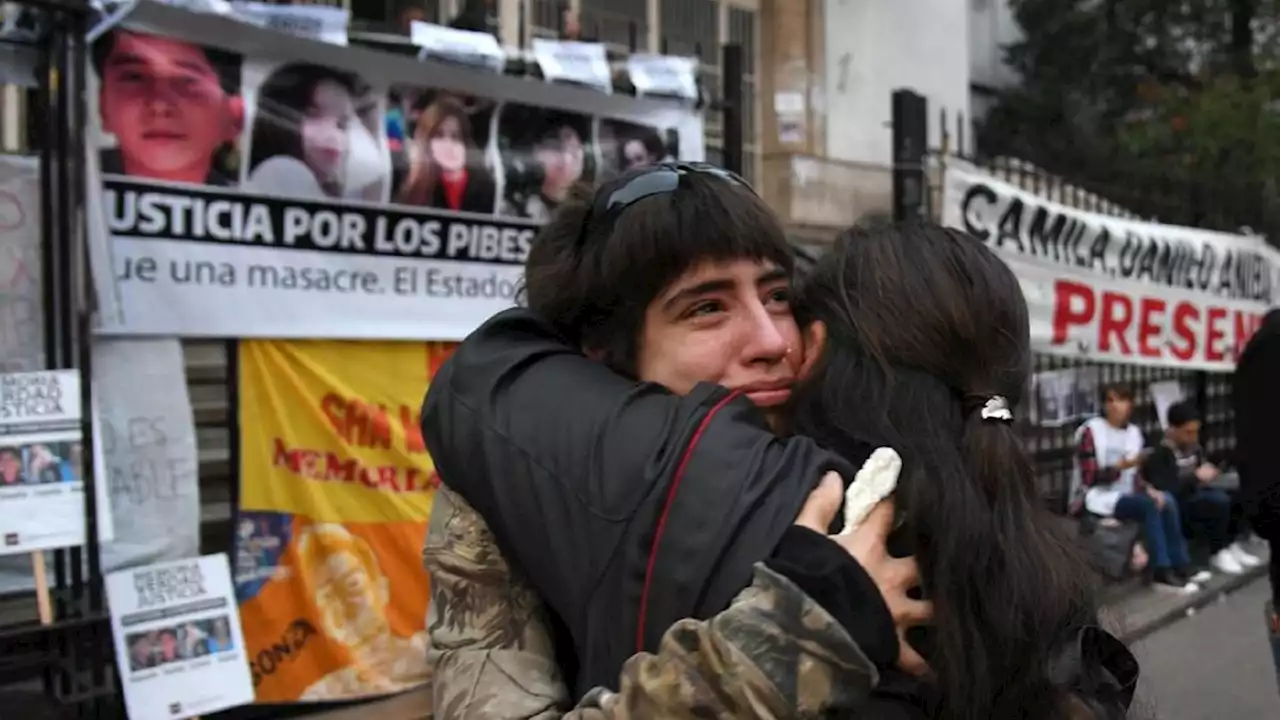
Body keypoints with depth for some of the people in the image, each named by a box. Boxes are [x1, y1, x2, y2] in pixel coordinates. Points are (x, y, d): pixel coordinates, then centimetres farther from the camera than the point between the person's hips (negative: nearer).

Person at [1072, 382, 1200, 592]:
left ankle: (1179, 566, -13)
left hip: (1123, 496, 7)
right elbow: (1089, 478, -16)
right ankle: (1162, 572, -22)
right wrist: (1120, 466, -28)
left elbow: (1134, 476, 10)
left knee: (1167, 502, -18)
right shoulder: (1091, 431, -11)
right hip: (1095, 499, -7)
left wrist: (1149, 489, -11)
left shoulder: (1134, 432, 10)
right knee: (1149, 505, -26)